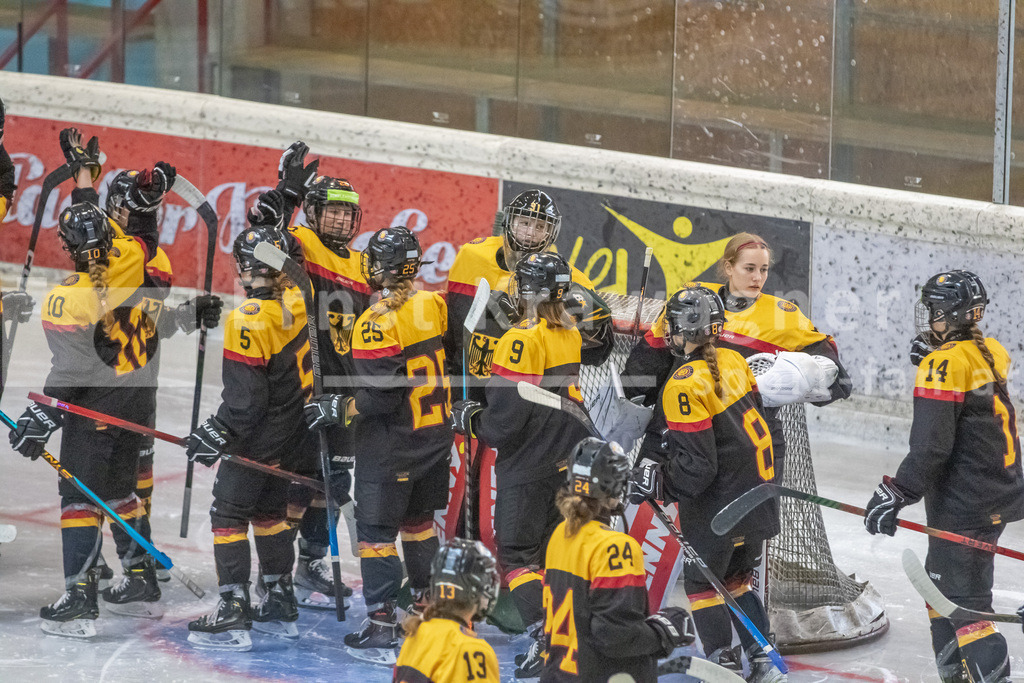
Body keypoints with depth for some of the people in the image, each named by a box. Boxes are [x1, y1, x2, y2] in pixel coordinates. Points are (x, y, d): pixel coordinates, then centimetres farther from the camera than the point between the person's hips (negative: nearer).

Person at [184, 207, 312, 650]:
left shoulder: (248, 321, -23)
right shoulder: (297, 299, -3)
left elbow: (245, 396, -22)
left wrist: (216, 434, -13)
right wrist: (269, 227, 23)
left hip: (258, 438, -8)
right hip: (293, 432, 8)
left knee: (229, 512, -2)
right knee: (269, 510, 20)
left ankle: (233, 614, -5)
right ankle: (280, 606, 25)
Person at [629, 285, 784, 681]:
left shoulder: (685, 386, -21)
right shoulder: (732, 361, 3)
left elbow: (697, 467, -22)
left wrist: (658, 484, -14)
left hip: (721, 507, -8)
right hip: (758, 496, 8)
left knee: (702, 581, 7)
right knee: (736, 579, 20)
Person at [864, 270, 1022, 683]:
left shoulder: (944, 366, -19)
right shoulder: (990, 355, 7)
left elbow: (930, 448, -22)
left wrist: (895, 495, -18)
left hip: (964, 507, -9)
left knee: (965, 603, -7)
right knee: (941, 584, 23)